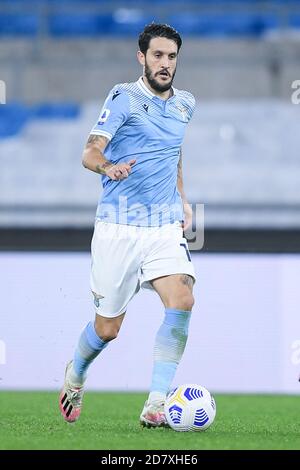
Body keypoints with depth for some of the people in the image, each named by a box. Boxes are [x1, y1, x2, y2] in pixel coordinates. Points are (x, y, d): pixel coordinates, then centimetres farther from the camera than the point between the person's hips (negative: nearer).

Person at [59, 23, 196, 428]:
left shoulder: (185, 104, 12)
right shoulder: (124, 98, -5)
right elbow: (90, 152, -16)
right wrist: (108, 167, -38)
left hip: (166, 227, 4)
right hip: (118, 227, -4)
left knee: (182, 301, -22)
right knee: (108, 328, 5)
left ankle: (155, 405, -19)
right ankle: (76, 374, 39)